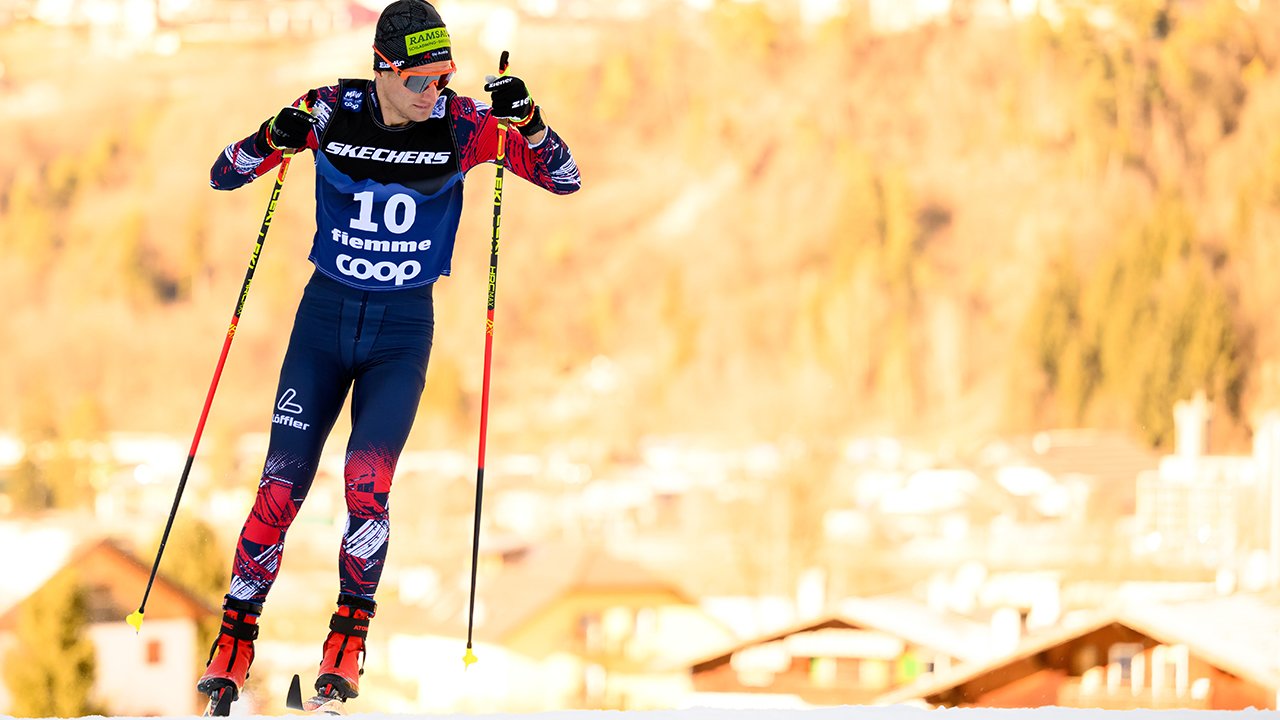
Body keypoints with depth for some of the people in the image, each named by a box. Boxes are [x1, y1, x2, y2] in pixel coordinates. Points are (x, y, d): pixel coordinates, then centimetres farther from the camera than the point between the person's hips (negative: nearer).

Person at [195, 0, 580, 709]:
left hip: (403, 331, -1)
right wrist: (273, 138, -24)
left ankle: (349, 638, -1)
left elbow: (564, 178, -6)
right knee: (280, 488, -4)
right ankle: (235, 638, 12)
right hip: (324, 315, 1)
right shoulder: (331, 113, -10)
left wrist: (526, 118, -25)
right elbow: (223, 176, -3)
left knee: (367, 483, -19)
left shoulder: (461, 123, -10)